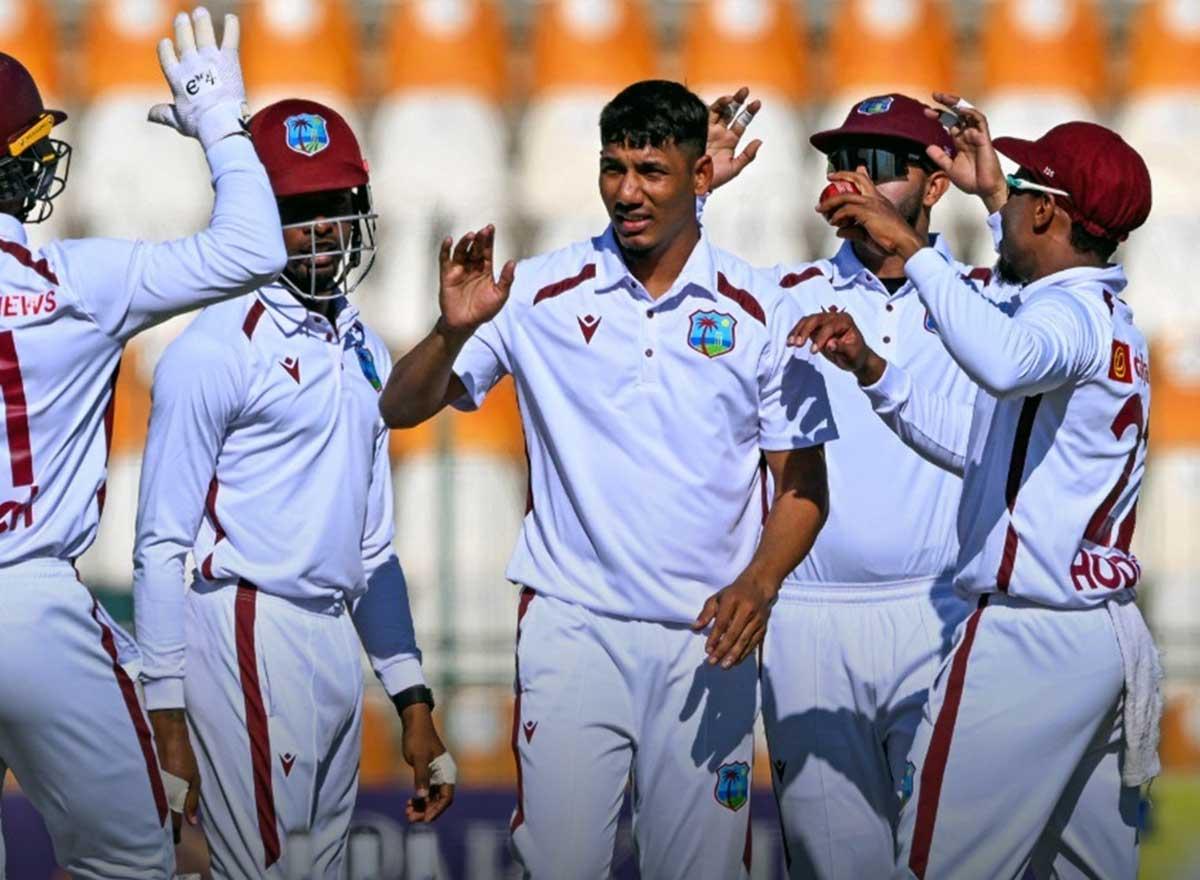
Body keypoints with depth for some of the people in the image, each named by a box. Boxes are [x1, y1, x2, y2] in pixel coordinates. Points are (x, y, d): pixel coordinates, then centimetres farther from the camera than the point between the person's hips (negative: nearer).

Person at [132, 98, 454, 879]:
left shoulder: (362, 348, 17)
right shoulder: (217, 350, -7)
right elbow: (164, 545, -9)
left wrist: (413, 702, 19)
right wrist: (168, 718, -13)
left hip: (337, 643, 8)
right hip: (249, 636, -8)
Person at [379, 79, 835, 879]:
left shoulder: (760, 313, 2)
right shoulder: (542, 295, 1)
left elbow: (803, 484, 5)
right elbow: (403, 409, 2)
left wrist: (759, 582, -14)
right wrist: (455, 331, -19)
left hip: (706, 636, 1)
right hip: (573, 628, -1)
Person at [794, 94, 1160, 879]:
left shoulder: (1075, 311, -14)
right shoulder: (1106, 315, 18)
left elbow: (1005, 363, -39)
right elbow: (975, 442, 20)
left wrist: (912, 246, -34)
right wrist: (871, 369, 11)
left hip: (1030, 639, -10)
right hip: (1108, 636, 10)